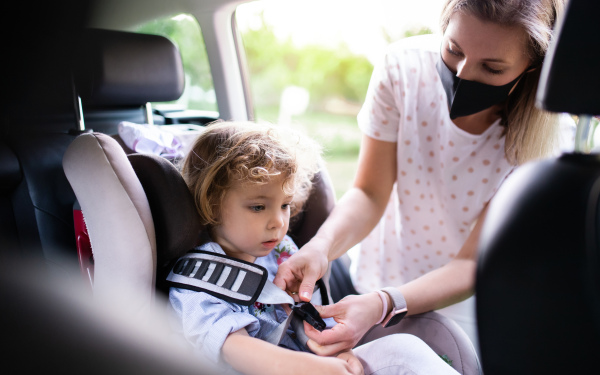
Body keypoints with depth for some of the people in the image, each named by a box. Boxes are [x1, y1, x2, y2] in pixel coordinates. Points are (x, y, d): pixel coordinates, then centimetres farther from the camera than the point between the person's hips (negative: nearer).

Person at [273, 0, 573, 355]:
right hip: (383, 282, 0)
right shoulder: (405, 66, -19)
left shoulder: (547, 137, -23)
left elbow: (471, 264, -21)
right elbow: (370, 194, -13)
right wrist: (321, 246, -33)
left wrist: (381, 306, -38)